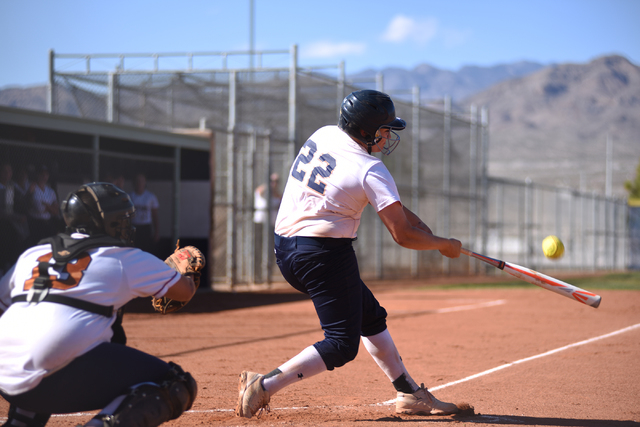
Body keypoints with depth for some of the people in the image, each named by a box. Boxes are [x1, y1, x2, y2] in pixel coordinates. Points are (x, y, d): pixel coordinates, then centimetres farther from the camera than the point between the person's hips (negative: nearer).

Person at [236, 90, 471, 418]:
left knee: (372, 317, 19)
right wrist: (444, 245, 1)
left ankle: (410, 394, 24)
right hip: (324, 255, -9)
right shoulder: (370, 171, -15)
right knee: (342, 344, -5)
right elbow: (402, 235, -15)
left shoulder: (324, 134, 7)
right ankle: (265, 385, -16)